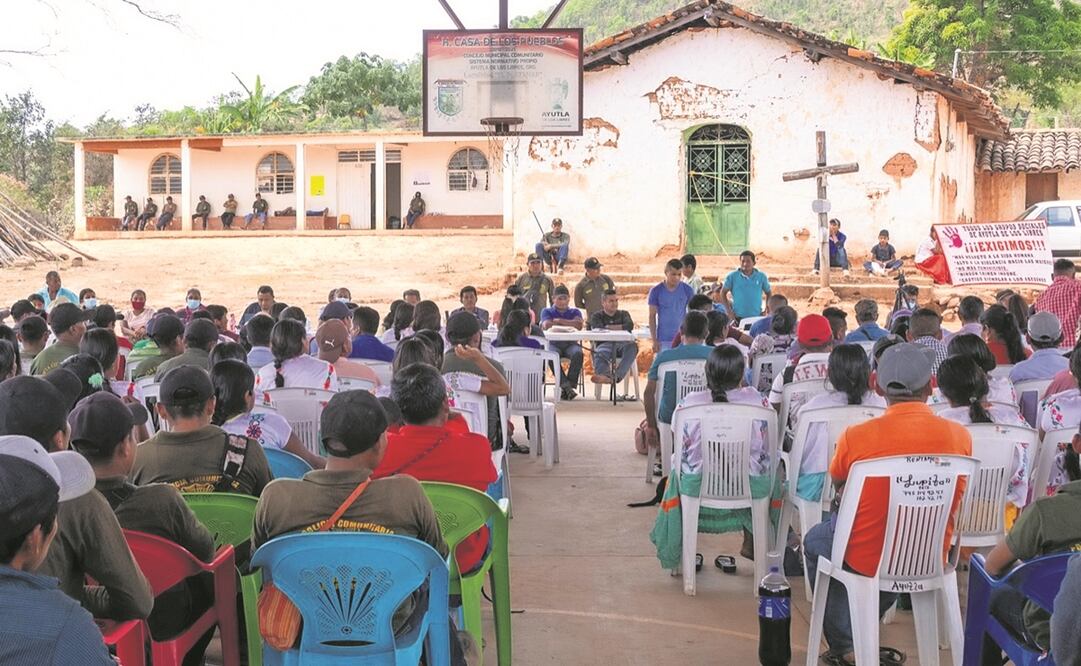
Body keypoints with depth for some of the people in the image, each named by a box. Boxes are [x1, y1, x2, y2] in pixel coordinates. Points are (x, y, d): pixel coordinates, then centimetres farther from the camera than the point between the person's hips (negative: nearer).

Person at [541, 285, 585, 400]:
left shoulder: (575, 312, 20)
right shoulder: (547, 311, 17)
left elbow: (579, 326, -3)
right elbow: (547, 325, -6)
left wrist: (559, 321, -3)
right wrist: (570, 323, -5)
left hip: (570, 343, 1)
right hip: (553, 343, -1)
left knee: (578, 353, -34)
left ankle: (570, 384, -33)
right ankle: (566, 385, -40)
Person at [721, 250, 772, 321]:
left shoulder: (761, 276, 3)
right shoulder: (732, 276, -1)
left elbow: (768, 293, 15)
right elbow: (723, 293, 6)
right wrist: (728, 309, -1)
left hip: (757, 316, 1)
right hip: (738, 317, -1)